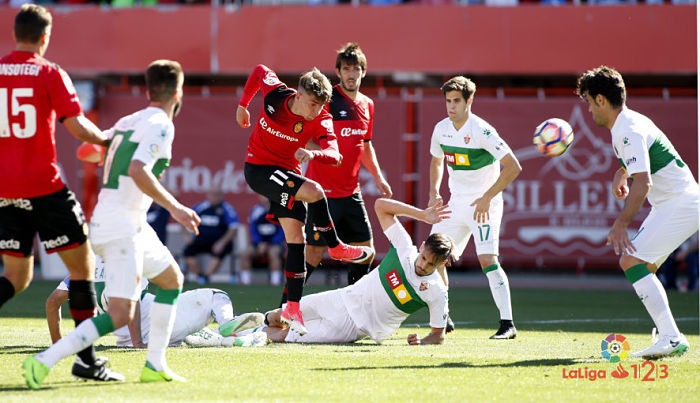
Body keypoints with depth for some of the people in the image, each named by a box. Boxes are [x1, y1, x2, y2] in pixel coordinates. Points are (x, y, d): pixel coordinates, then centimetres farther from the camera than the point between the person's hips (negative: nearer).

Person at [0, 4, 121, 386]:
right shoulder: (50, 73, -5)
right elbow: (77, 126, -10)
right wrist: (105, 138, 9)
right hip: (43, 186, -5)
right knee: (82, 264, 6)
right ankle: (86, 358, 1)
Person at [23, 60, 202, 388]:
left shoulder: (127, 122, 13)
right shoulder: (161, 125, -12)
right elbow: (137, 171, -25)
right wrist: (174, 207, -20)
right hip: (121, 228, -10)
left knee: (172, 280, 22)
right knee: (120, 315, -16)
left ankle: (155, 365, 20)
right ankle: (45, 361, -22)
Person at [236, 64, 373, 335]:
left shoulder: (321, 121, -17)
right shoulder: (275, 94, -17)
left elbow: (334, 155, -32)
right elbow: (259, 71, 5)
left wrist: (313, 154, -53)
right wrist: (242, 105, 12)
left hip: (287, 173, 3)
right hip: (258, 168, -3)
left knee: (296, 238, -4)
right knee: (314, 191, -26)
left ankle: (293, 308, -1)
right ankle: (335, 247, -7)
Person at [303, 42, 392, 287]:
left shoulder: (367, 105, 11)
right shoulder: (327, 100, -11)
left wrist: (378, 177, 20)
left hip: (351, 193, 7)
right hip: (323, 191, -7)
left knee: (365, 249, 9)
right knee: (314, 252, -8)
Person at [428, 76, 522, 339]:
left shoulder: (481, 131, -19)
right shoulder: (441, 129, 2)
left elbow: (513, 166, -21)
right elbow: (437, 161, 22)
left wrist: (487, 197, -24)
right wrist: (434, 192, 6)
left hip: (484, 204, -7)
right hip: (456, 203, 7)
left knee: (487, 258, -22)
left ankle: (507, 324, -21)